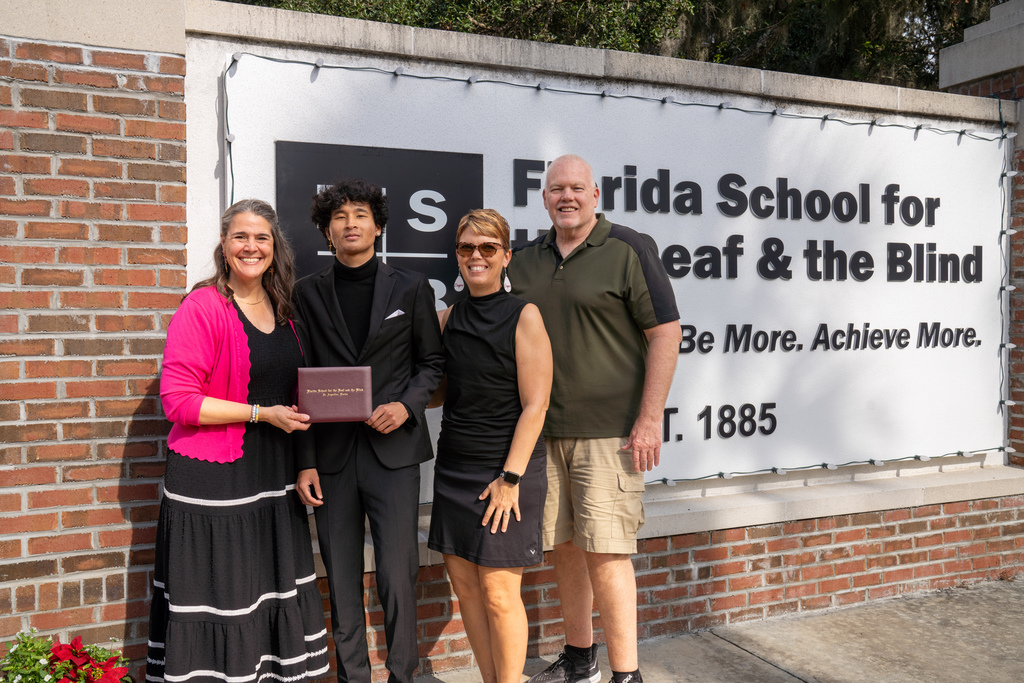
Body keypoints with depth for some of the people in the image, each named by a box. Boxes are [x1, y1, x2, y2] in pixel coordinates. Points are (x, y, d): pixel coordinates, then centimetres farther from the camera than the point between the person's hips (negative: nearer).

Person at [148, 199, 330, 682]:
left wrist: (300, 413, 4)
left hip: (272, 474, 7)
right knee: (218, 601, 0)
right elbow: (177, 400, -15)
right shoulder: (202, 307, -9)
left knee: (274, 596, 11)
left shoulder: (281, 309, 12)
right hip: (213, 478, -6)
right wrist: (261, 413, -15)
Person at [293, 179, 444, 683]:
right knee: (342, 579, 9)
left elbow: (432, 362, 10)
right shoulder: (308, 293, 8)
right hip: (331, 454, 1)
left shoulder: (411, 288, 6)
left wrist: (406, 404, -10)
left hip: (392, 448, -1)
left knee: (397, 576, -1)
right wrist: (304, 462, 0)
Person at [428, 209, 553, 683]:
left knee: (498, 590, -3)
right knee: (463, 582, 8)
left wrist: (510, 477, -14)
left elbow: (534, 405, -10)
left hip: (507, 467, -5)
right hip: (454, 466, 5)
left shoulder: (524, 316, -6)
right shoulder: (448, 318, 9)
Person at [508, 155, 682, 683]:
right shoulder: (524, 262, 12)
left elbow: (666, 332, -7)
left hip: (609, 429, -5)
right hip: (544, 428, 5)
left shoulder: (628, 249, -3)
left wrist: (650, 420, -12)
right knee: (563, 544, 12)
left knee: (603, 549, -6)